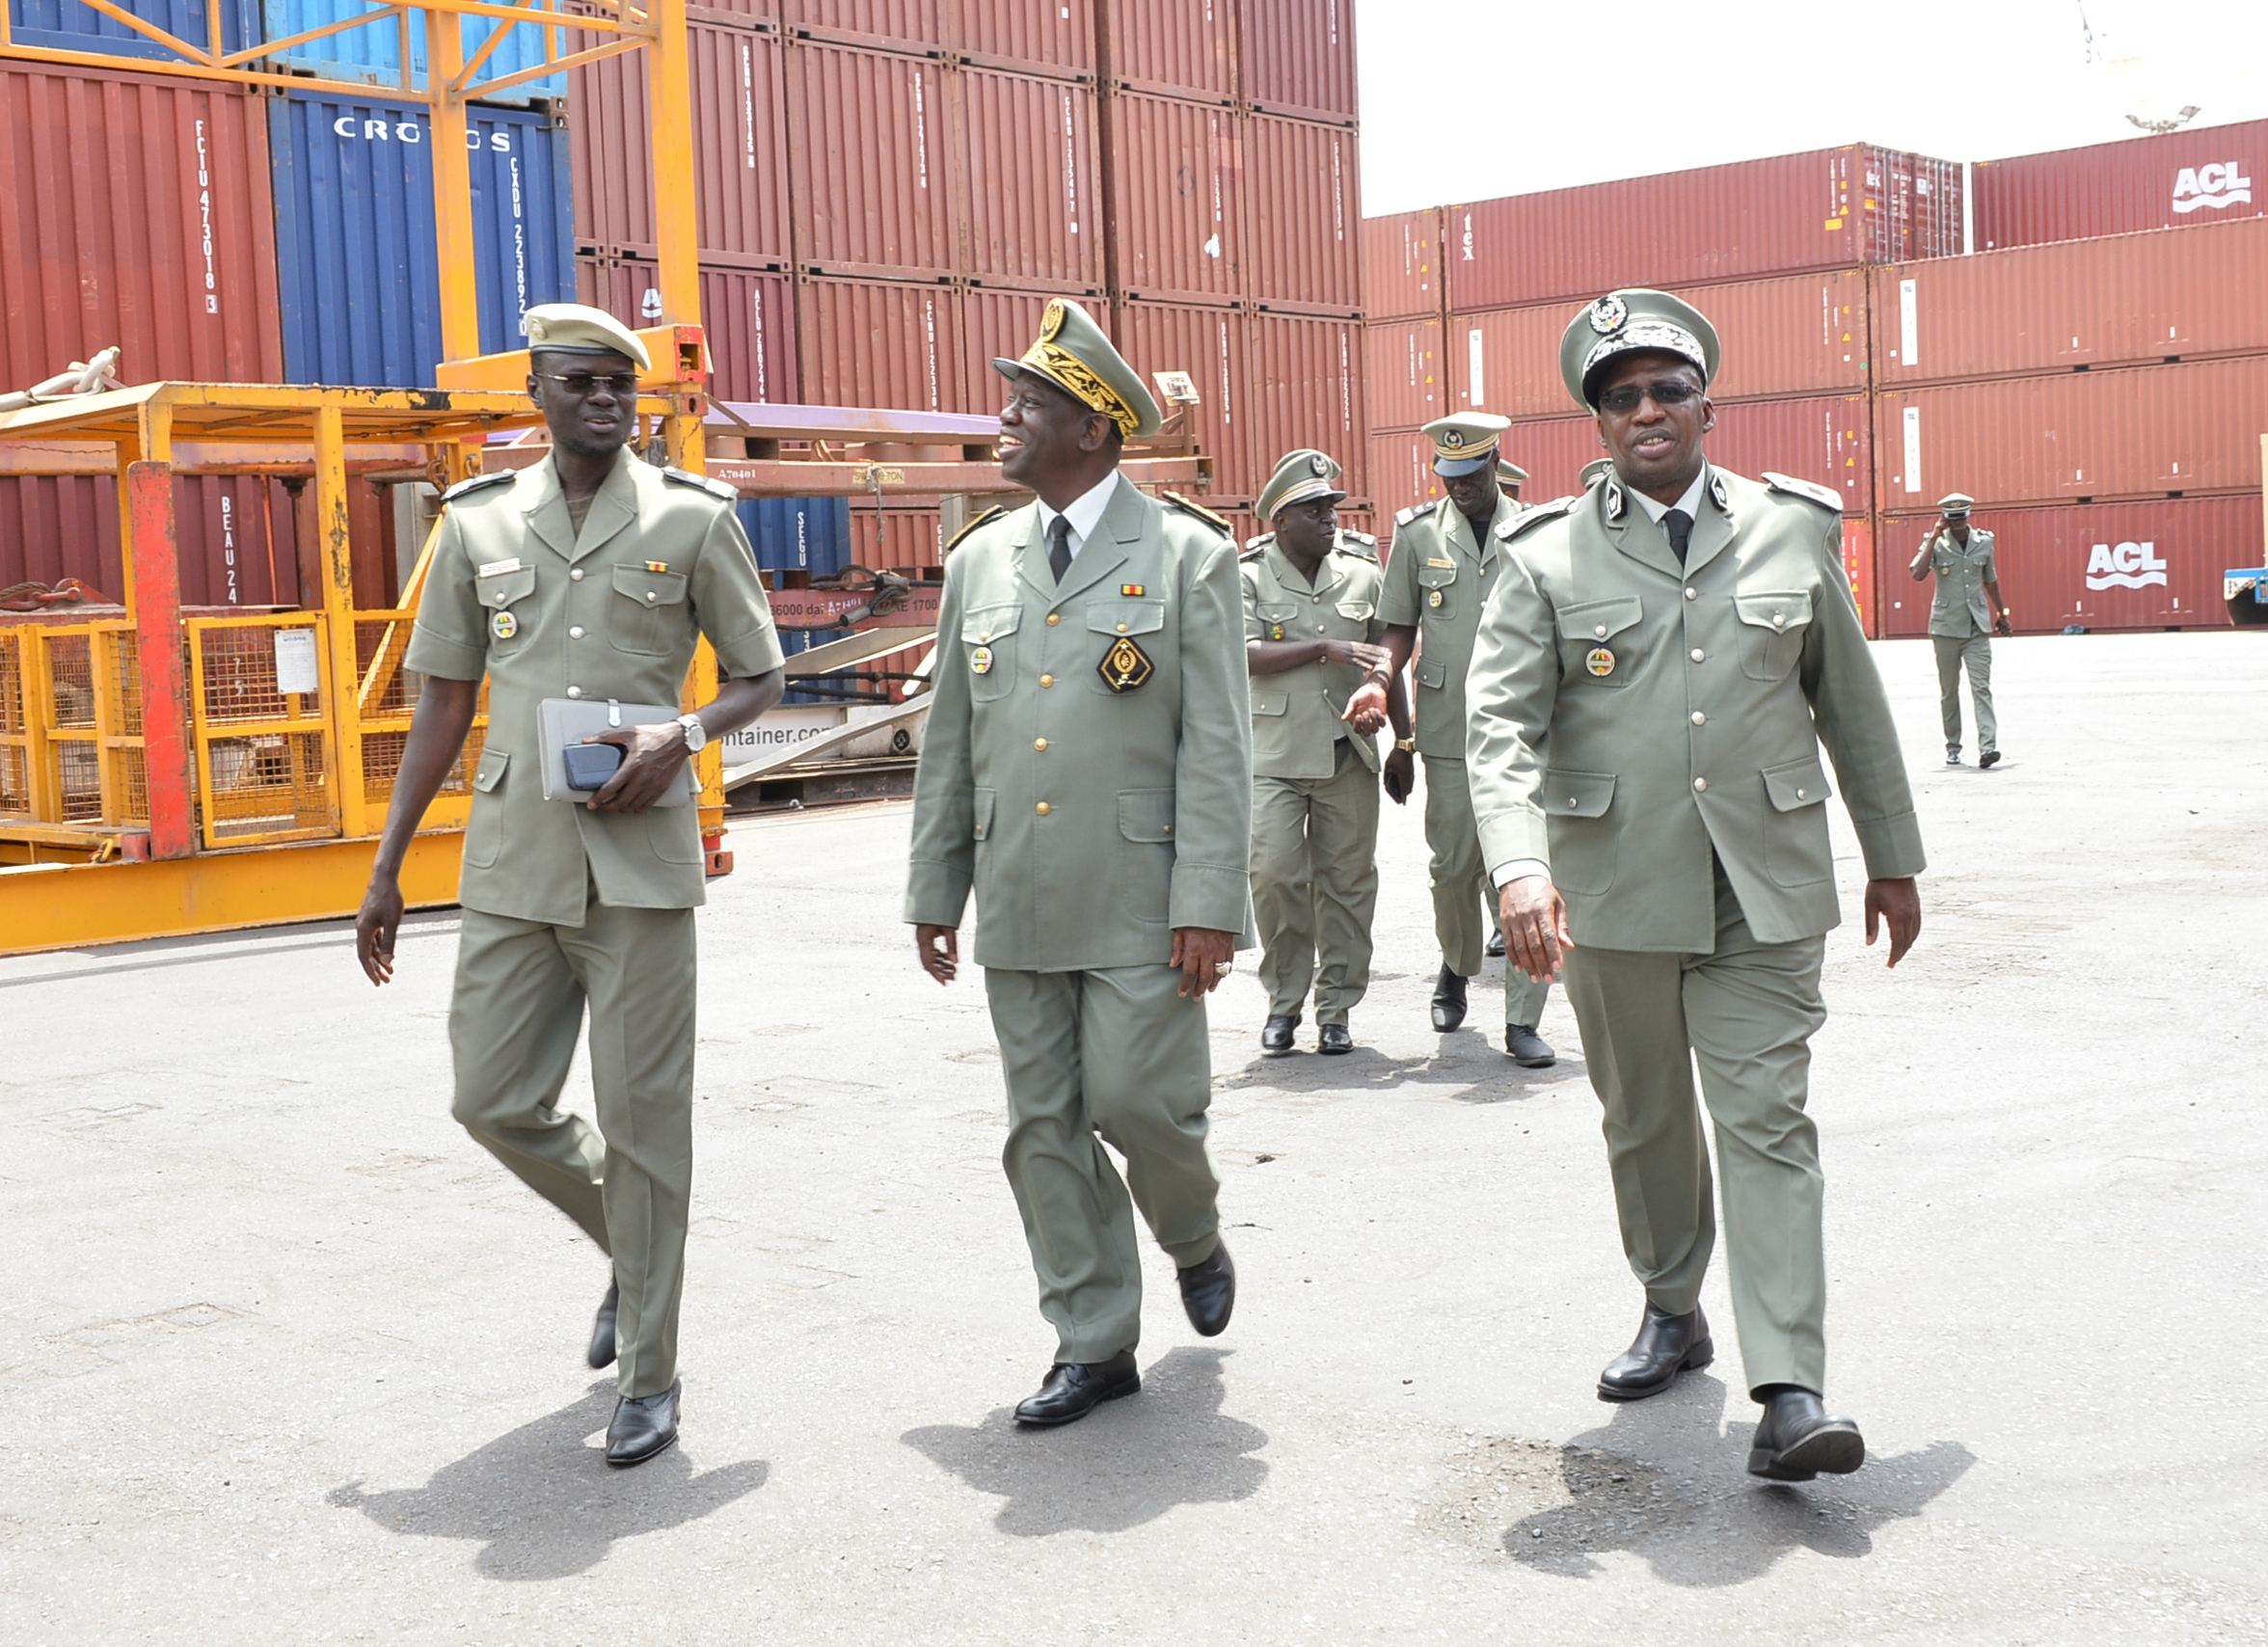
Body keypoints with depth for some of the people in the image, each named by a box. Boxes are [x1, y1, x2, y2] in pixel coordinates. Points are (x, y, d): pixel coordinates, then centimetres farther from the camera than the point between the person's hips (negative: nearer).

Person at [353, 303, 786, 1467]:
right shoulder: (479, 524, 9)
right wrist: (386, 869, 10)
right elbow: (444, 703, 13)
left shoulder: (693, 519, 2)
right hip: (511, 858, 3)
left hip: (638, 857, -3)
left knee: (642, 1113, -1)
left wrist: (680, 737, -14)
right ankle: (628, 1242, 34)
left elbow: (761, 678, 8)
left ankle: (649, 1376, 11)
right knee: (495, 1102, 5)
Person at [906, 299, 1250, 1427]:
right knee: (1044, 1130, 7)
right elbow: (949, 741, 14)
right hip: (1018, 905, 5)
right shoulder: (980, 560, 11)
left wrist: (1208, 906, -13)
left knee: (1136, 1101, -5)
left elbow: (1216, 745, -7)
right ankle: (1093, 1344, 19)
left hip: (1140, 901, -5)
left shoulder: (1187, 556, -3)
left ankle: (1194, 1238, 28)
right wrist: (933, 891, 12)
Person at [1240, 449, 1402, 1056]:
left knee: (1346, 882, 4)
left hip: (1348, 754, 3)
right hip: (1273, 755, -2)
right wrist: (1325, 648, -19)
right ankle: (1283, 1002, 10)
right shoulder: (1249, 575, 0)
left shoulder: (1362, 572, 8)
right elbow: (1245, 654, -12)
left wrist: (1405, 737, 14)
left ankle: (1336, 1008, 14)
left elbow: (1386, 661, 15)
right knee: (1273, 876, -7)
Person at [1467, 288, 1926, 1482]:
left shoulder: (1793, 530, 5)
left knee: (1766, 1124, -5)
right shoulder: (1547, 557, -1)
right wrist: (1519, 868, -25)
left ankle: (1789, 1393, -7)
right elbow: (1501, 726, -9)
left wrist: (1892, 858, 15)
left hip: (1765, 891, 0)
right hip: (1612, 894, 1)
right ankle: (1671, 1313, 35)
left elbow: (1851, 703, 12)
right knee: (1643, 1123, 14)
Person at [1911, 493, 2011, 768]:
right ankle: (1953, 747, 17)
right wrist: (1934, 538, -15)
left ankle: (1987, 746, -18)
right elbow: (1918, 574, -19)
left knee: (1981, 686, -10)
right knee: (1949, 690, 7)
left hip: (1977, 626, 1)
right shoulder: (1936, 543, -1)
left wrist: (2002, 614, 27)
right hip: (1946, 625, -1)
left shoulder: (1984, 542, 7)